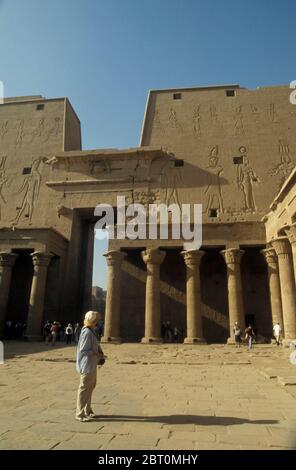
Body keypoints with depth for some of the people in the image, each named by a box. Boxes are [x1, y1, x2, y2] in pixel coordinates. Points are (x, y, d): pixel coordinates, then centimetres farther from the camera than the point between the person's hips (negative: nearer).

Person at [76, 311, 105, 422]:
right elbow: (83, 350, -23)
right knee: (84, 389, 0)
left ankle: (87, 410, 34)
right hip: (87, 366, -11)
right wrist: (97, 354, -18)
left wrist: (100, 354, 4)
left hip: (92, 365, 11)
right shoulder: (87, 333, -21)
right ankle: (80, 414, 12)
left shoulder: (91, 331, 11)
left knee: (91, 387, 20)